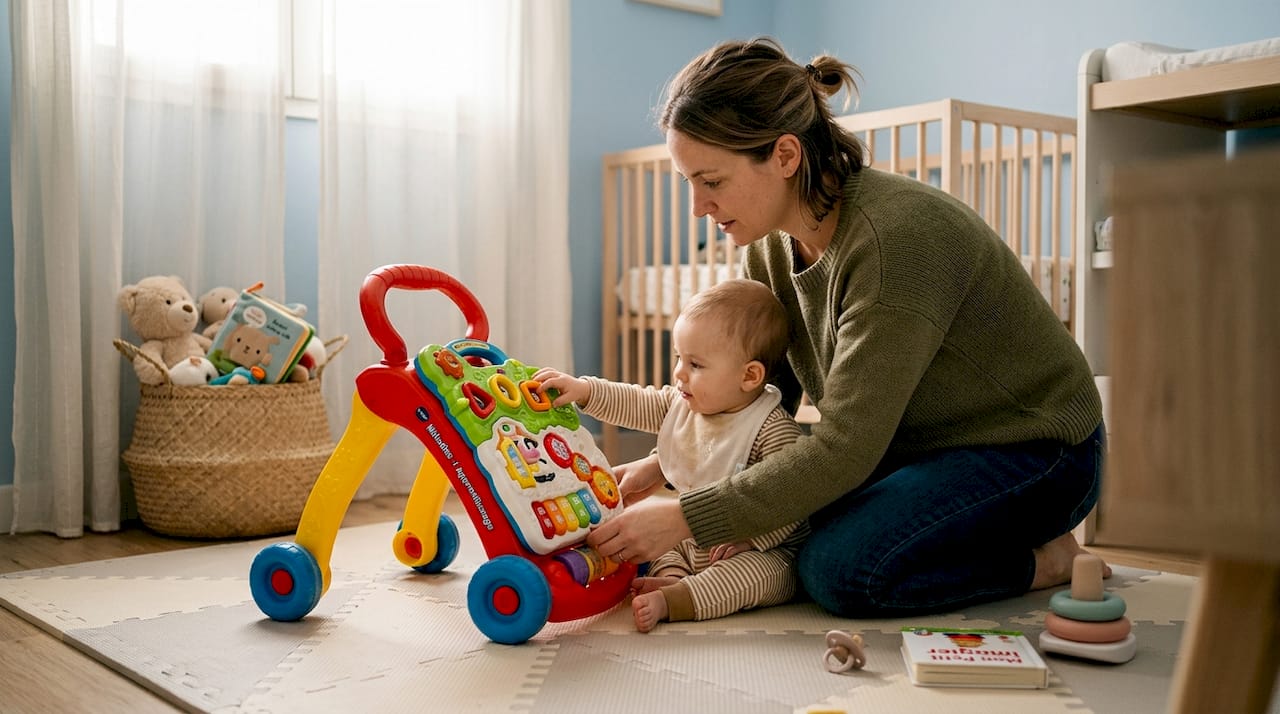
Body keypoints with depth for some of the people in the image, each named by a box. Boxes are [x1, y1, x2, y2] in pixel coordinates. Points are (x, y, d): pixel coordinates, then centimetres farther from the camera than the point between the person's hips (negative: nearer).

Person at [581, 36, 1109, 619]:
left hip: (1031, 452, -8)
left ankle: (1045, 559, -3)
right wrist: (663, 464, -10)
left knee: (838, 569, -26)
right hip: (913, 446, 8)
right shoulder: (770, 244, -6)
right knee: (773, 532, -1)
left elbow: (843, 450, -33)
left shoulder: (897, 236, -32)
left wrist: (683, 520, -33)